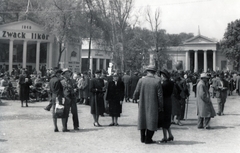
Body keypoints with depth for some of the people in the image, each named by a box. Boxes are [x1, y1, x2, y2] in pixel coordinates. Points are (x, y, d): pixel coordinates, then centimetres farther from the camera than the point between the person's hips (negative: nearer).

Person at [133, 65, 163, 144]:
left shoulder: (141, 80, -6)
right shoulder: (157, 81, -10)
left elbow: (136, 93, -3)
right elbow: (160, 95, -9)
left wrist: (134, 98, 20)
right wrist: (161, 106, 1)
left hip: (142, 105, 3)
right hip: (153, 106, -2)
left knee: (142, 120, 17)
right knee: (151, 121, 8)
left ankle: (143, 138, 26)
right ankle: (148, 139, 8)